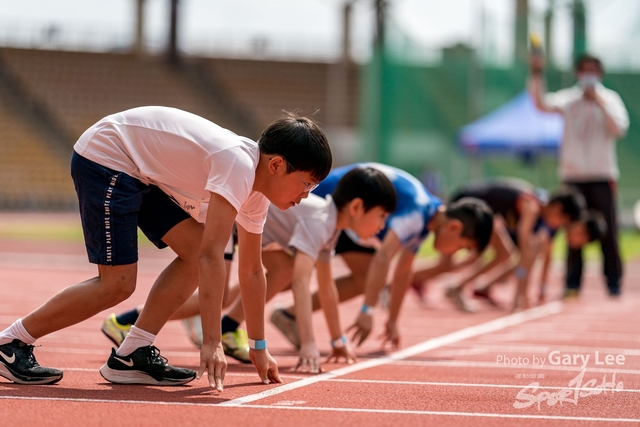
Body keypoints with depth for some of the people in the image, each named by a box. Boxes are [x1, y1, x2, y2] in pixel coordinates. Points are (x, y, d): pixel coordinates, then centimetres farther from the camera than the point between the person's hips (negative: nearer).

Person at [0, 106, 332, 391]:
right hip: (103, 157, -10)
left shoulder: (257, 195, 2)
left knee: (194, 251, -3)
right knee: (118, 284, -12)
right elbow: (212, 256, -33)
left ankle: (130, 356, -1)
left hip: (143, 173, 10)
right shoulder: (239, 166, -28)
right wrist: (212, 343, -33)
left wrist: (258, 349, 16)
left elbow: (251, 270, 14)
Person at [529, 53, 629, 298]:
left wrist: (599, 102, -17)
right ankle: (573, 284, 5)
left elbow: (619, 129, -11)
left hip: (602, 176, -1)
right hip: (573, 176, 1)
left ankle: (613, 282, 4)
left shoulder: (610, 99, 4)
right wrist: (537, 75, -26)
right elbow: (542, 104, -12)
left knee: (608, 231, -3)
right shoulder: (569, 99, 6)